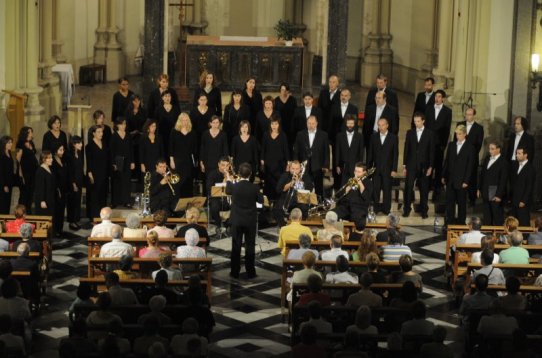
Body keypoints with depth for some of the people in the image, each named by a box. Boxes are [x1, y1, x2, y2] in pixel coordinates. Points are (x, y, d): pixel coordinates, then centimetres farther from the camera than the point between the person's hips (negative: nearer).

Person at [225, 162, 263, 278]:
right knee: (250, 246, 6)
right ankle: (250, 272, 9)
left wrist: (228, 180, 29)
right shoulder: (254, 187, -13)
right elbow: (261, 200, 1)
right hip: (250, 221, 0)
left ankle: (235, 272, 10)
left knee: (236, 246, 7)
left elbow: (227, 191, 12)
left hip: (237, 221, 0)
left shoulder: (234, 186, -11)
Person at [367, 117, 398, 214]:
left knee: (387, 190, 2)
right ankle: (375, 208, 9)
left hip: (388, 169, -2)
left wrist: (394, 169, -7)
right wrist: (369, 167, 3)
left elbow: (395, 154, -2)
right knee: (375, 189, 0)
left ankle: (386, 209, 12)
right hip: (376, 168, 2)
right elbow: (370, 153, 8)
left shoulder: (393, 137, -1)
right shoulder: (374, 137, 6)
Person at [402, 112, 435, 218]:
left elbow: (432, 151, 0)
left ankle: (423, 211, 12)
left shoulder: (430, 133, 1)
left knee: (424, 189, 3)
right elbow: (406, 149, 9)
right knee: (408, 187, -6)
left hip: (424, 166, -1)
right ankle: (406, 209, 0)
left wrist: (430, 167, -5)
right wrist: (404, 165, 5)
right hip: (411, 165, 1)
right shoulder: (410, 133, 8)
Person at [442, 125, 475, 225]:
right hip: (450, 179, 4)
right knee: (449, 201, 3)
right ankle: (450, 221, 9)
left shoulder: (469, 147, -4)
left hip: (461, 180, -4)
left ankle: (461, 222, 13)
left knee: (461, 202, 5)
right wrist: (443, 176, 7)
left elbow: (470, 165, -6)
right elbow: (446, 161, 11)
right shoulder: (451, 145, 9)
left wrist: (466, 181, -10)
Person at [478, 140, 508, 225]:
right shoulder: (487, 159, 10)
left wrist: (499, 195, -15)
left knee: (497, 215, 0)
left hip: (496, 193, -7)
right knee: (487, 215, 11)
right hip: (485, 193, 7)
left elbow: (503, 180, -13)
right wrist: (479, 189, 12)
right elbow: (482, 174, 16)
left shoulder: (503, 162, -11)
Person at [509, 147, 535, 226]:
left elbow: (530, 186, -13)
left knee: (524, 223, -2)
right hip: (514, 200, 6)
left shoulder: (530, 168, -11)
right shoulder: (514, 165, 10)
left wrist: (524, 201, -15)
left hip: (523, 202, -6)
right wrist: (510, 197, 8)